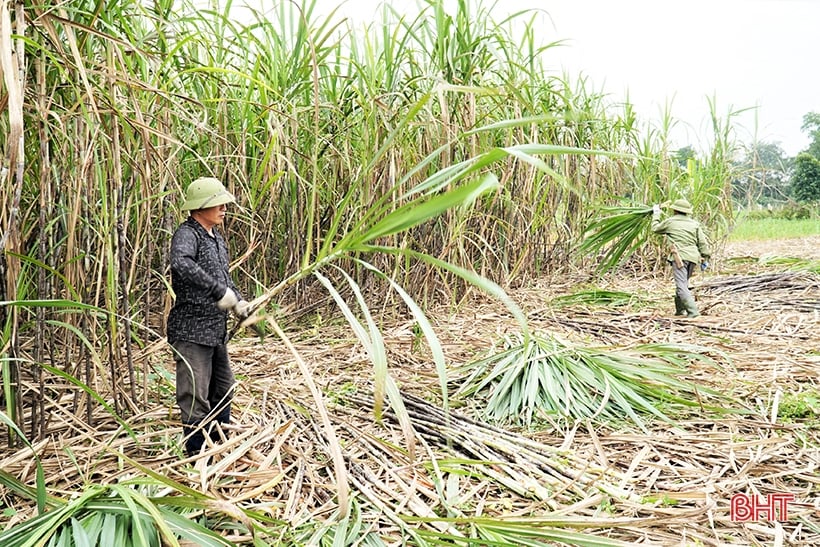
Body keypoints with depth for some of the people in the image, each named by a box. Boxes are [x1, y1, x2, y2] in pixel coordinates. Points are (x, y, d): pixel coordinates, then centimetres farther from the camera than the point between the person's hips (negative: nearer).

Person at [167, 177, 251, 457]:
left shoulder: (216, 237, 14)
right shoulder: (187, 234, -15)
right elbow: (181, 264, -37)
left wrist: (240, 303, 9)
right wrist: (220, 292, -36)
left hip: (216, 329, 10)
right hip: (191, 331, -10)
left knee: (223, 388, 21)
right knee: (195, 397, -5)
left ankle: (220, 445, 39)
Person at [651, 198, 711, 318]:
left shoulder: (670, 222, 3)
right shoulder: (694, 224, 13)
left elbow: (655, 228, 20)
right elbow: (702, 242, 10)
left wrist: (656, 214, 32)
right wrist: (705, 258, 14)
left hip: (679, 257, -6)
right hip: (693, 257, 6)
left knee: (681, 286, -9)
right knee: (683, 283, 20)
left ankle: (693, 311, -20)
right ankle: (680, 309, 27)